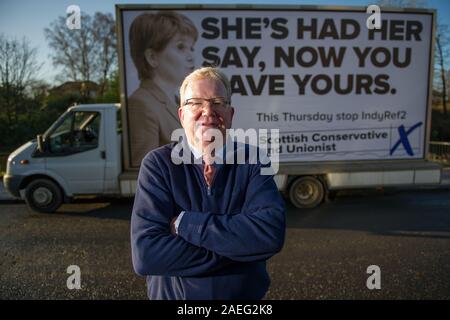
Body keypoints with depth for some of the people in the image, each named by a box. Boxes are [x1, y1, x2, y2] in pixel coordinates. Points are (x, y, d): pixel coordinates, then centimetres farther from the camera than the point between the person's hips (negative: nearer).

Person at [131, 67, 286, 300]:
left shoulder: (252, 161, -11)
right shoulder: (158, 164, -14)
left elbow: (271, 233, -26)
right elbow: (145, 254, -24)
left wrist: (185, 223, -25)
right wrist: (239, 248, -24)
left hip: (245, 295, 1)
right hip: (172, 295, -1)